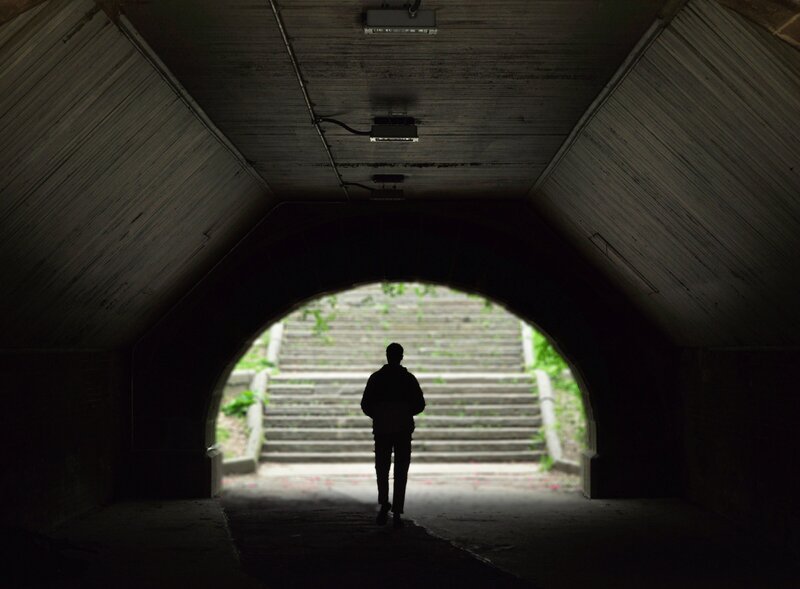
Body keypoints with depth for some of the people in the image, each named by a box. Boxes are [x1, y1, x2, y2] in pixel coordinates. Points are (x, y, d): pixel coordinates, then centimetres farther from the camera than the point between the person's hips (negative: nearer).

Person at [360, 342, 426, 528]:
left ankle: (384, 504, -3)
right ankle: (396, 513, -1)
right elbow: (420, 405, -1)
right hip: (403, 429, 0)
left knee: (382, 470, 14)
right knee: (401, 472, 4)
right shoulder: (408, 378, -2)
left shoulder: (376, 378, -1)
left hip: (381, 429, 0)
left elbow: (365, 405, -2)